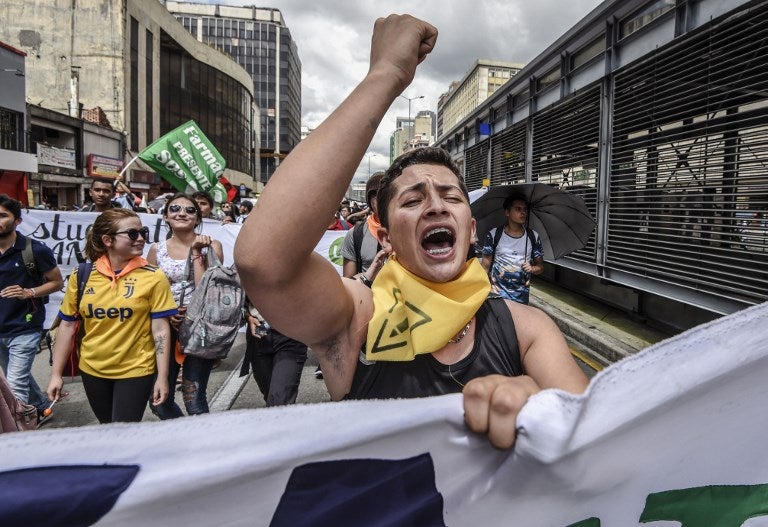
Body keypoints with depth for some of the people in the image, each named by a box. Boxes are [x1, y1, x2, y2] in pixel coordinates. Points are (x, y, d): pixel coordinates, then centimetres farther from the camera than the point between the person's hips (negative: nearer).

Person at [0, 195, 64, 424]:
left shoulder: (35, 250, -12)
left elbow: (57, 282, -4)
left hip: (24, 329, -6)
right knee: (19, 377, 21)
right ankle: (42, 406, 42)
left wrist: (29, 292, -19)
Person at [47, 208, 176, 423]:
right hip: (92, 370, 4)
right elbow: (67, 325, 3)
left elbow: (160, 328, -12)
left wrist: (162, 377, -13)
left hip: (136, 371, -3)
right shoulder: (81, 276, -4)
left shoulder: (153, 277, -12)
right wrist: (56, 374, 4)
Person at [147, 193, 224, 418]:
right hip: (165, 327, 3)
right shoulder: (157, 250, 7)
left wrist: (197, 253, -13)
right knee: (160, 401, 8)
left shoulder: (210, 246, -2)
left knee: (194, 401, -5)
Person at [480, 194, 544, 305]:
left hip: (522, 297, 2)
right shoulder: (493, 235, -5)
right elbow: (486, 267, -2)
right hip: (497, 295, -2)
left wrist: (532, 268, -12)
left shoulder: (533, 237, 3)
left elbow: (541, 266, 11)